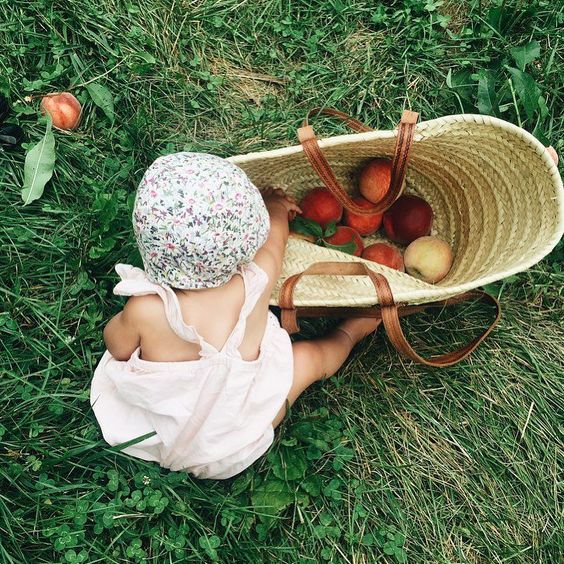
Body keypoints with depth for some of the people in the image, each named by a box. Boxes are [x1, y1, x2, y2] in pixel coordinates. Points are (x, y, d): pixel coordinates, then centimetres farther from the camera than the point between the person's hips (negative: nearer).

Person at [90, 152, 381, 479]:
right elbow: (274, 232, -5)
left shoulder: (145, 310, -33)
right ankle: (349, 335, 48)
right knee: (310, 356, 15)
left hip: (154, 433, 1)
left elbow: (117, 346, -8)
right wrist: (276, 206, 16)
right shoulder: (257, 283, -30)